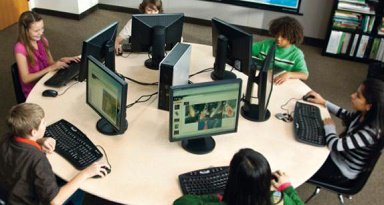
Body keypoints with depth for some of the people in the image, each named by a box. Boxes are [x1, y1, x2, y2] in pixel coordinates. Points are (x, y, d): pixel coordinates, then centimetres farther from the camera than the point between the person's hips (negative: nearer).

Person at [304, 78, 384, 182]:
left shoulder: (370, 132, -37)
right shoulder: (363, 115, -13)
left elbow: (335, 145, -37)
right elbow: (348, 117, 9)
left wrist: (329, 126, -18)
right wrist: (323, 102, 5)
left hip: (342, 170, -7)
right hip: (340, 154, 7)